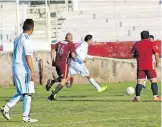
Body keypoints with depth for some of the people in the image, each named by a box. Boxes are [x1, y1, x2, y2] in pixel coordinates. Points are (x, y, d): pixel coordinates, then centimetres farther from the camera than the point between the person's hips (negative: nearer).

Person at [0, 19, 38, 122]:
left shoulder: (17, 39, 14)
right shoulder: (26, 40, -12)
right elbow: (28, 56, -19)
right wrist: (32, 71, -21)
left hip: (16, 70, 8)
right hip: (24, 70, -8)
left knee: (21, 93, 16)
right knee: (28, 93, -3)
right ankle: (26, 116, -3)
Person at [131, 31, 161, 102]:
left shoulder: (137, 44, 7)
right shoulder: (151, 44, -2)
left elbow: (133, 54, 14)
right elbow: (156, 54, -7)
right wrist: (157, 63, 4)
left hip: (140, 66, 3)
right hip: (149, 66, -3)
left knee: (140, 82, 5)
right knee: (154, 80, 4)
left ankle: (137, 97, 2)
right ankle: (155, 96, -3)